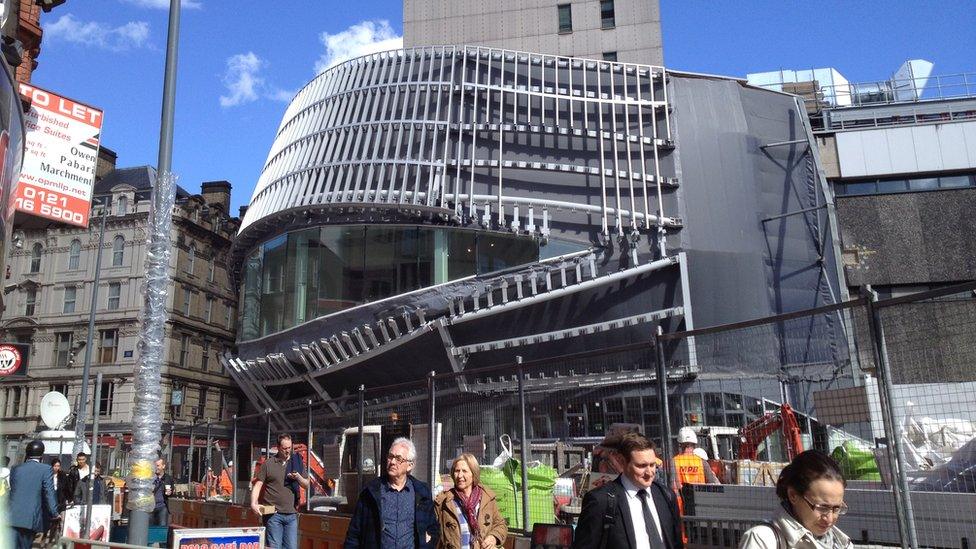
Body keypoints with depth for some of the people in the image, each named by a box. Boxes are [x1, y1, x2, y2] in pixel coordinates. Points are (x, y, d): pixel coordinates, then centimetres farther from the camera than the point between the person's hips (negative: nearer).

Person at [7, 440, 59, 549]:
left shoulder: (16, 469, 8)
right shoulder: (46, 469, -7)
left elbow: (11, 491, 15)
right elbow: (50, 493, -11)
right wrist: (54, 513, -7)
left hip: (14, 517, 3)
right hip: (31, 518, -3)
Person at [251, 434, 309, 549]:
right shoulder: (268, 464, 2)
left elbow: (306, 485, 15)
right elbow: (257, 485, -1)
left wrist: (298, 477, -6)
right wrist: (253, 503, -15)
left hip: (291, 514, 3)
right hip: (273, 514, -3)